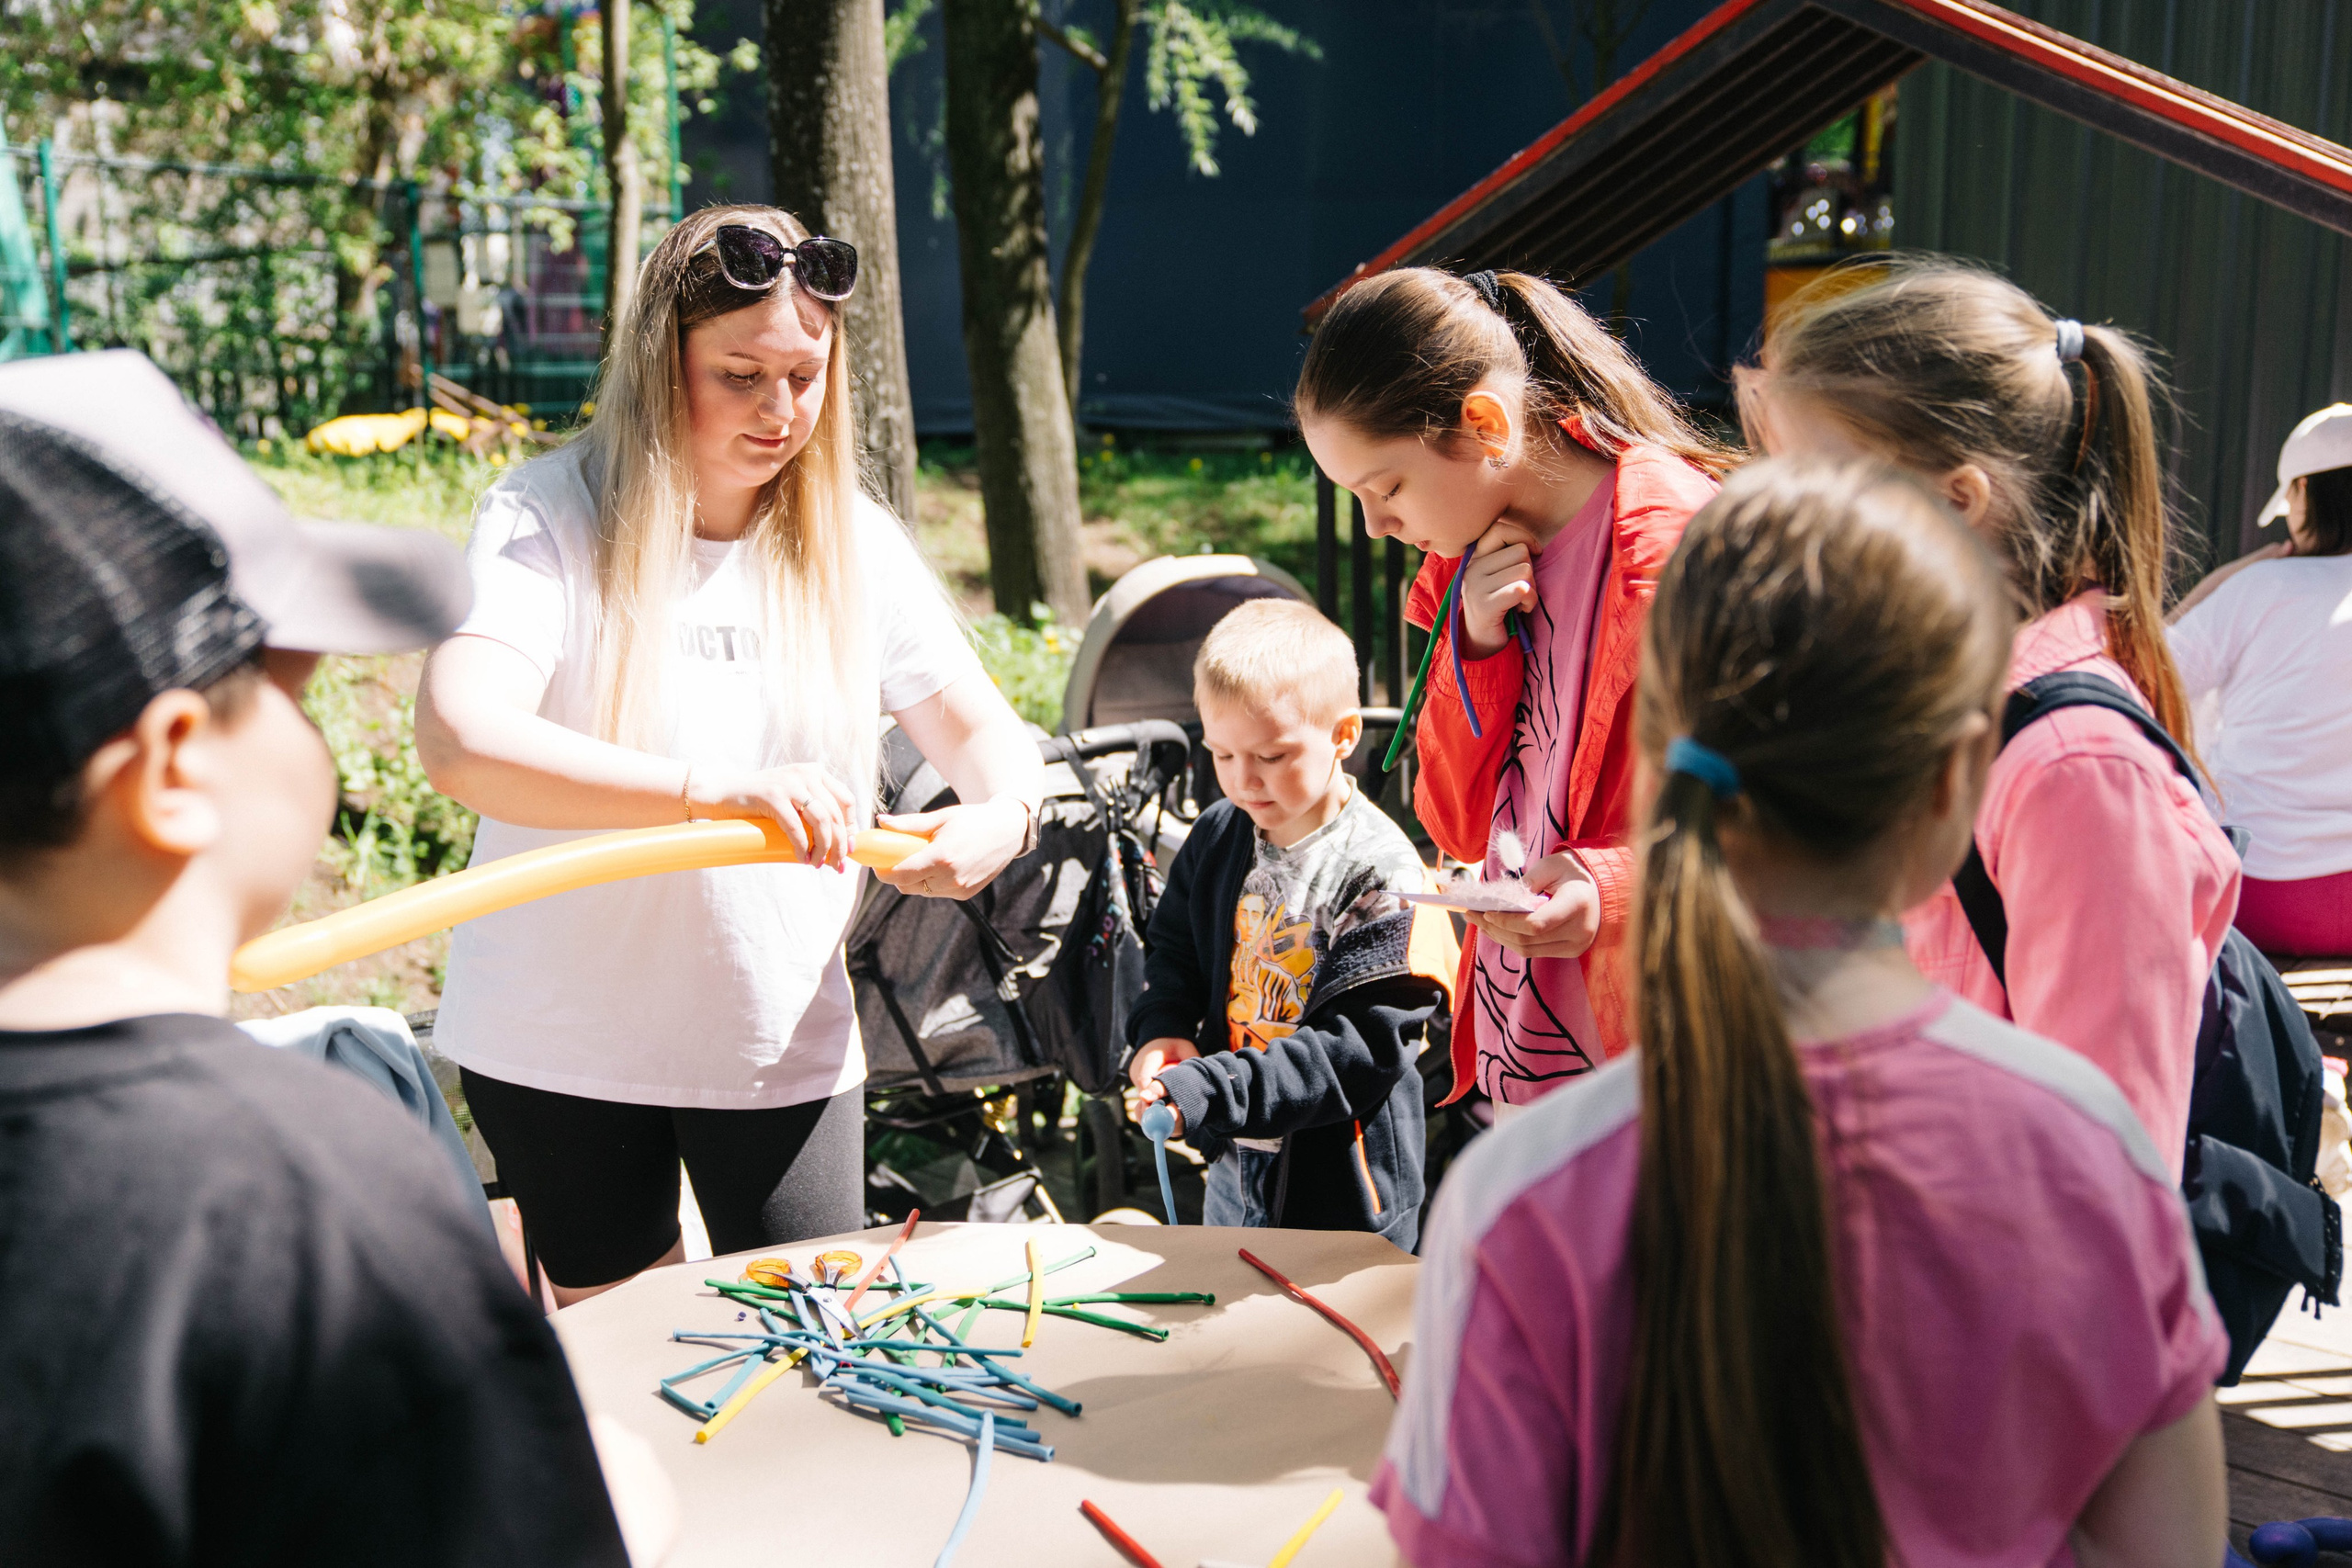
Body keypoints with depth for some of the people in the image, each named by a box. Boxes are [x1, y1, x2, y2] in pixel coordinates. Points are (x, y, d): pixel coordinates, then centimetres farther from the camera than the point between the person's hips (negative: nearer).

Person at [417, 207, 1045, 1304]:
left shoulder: (852, 541, 0)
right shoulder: (544, 517, -13)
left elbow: (978, 722, 6)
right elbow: (459, 739, -28)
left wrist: (1005, 814, -19)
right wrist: (710, 790, -41)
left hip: (783, 1042, 2)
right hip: (562, 1044, -2)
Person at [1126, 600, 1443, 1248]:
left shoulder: (1380, 871, -21)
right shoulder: (1218, 837, 0)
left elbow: (1361, 1049, -25)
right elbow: (1173, 950, 15)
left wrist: (1208, 1091, -31)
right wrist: (1161, 1031, -8)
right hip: (1236, 1168, 6)